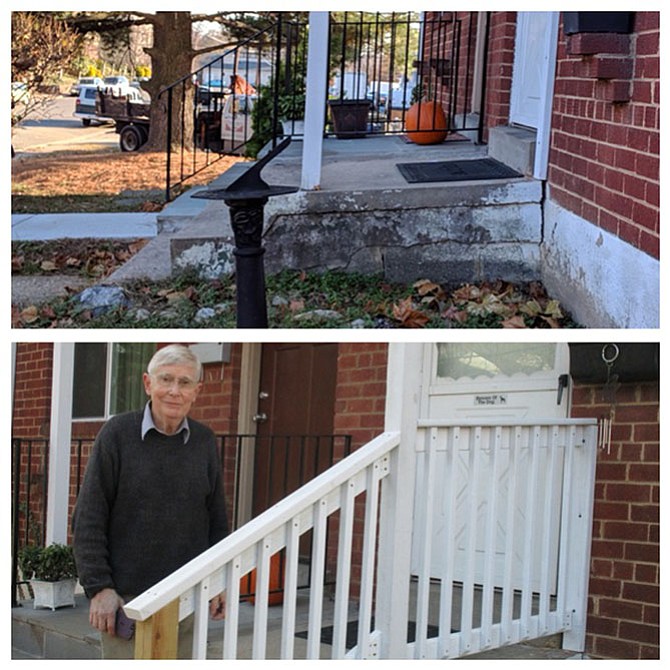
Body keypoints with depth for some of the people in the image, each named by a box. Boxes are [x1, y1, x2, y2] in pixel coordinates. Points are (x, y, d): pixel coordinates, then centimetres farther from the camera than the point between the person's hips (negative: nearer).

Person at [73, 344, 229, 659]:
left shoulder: (205, 441, 7)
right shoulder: (117, 433, -5)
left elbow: (217, 518, 15)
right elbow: (89, 519, -6)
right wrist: (99, 587, -11)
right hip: (127, 594, -4)